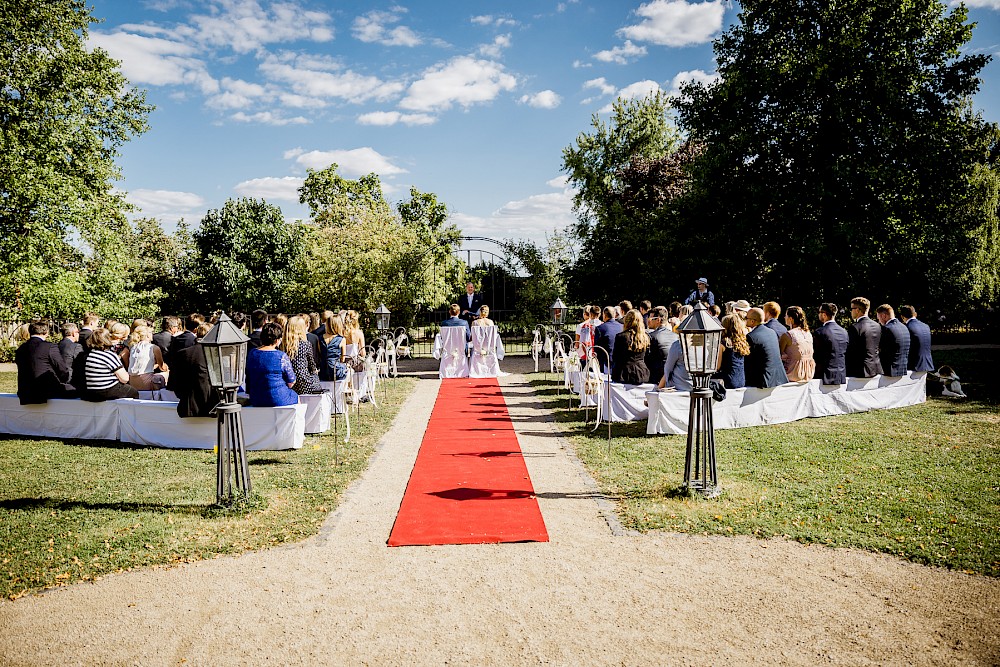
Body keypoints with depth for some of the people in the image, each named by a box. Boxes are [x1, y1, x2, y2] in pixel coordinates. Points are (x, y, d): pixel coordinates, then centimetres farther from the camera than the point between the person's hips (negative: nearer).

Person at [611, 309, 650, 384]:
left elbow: (615, 358, -3)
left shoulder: (621, 337, -10)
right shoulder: (646, 337, 4)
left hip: (624, 376, -5)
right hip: (641, 376, 5)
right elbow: (646, 358, 11)